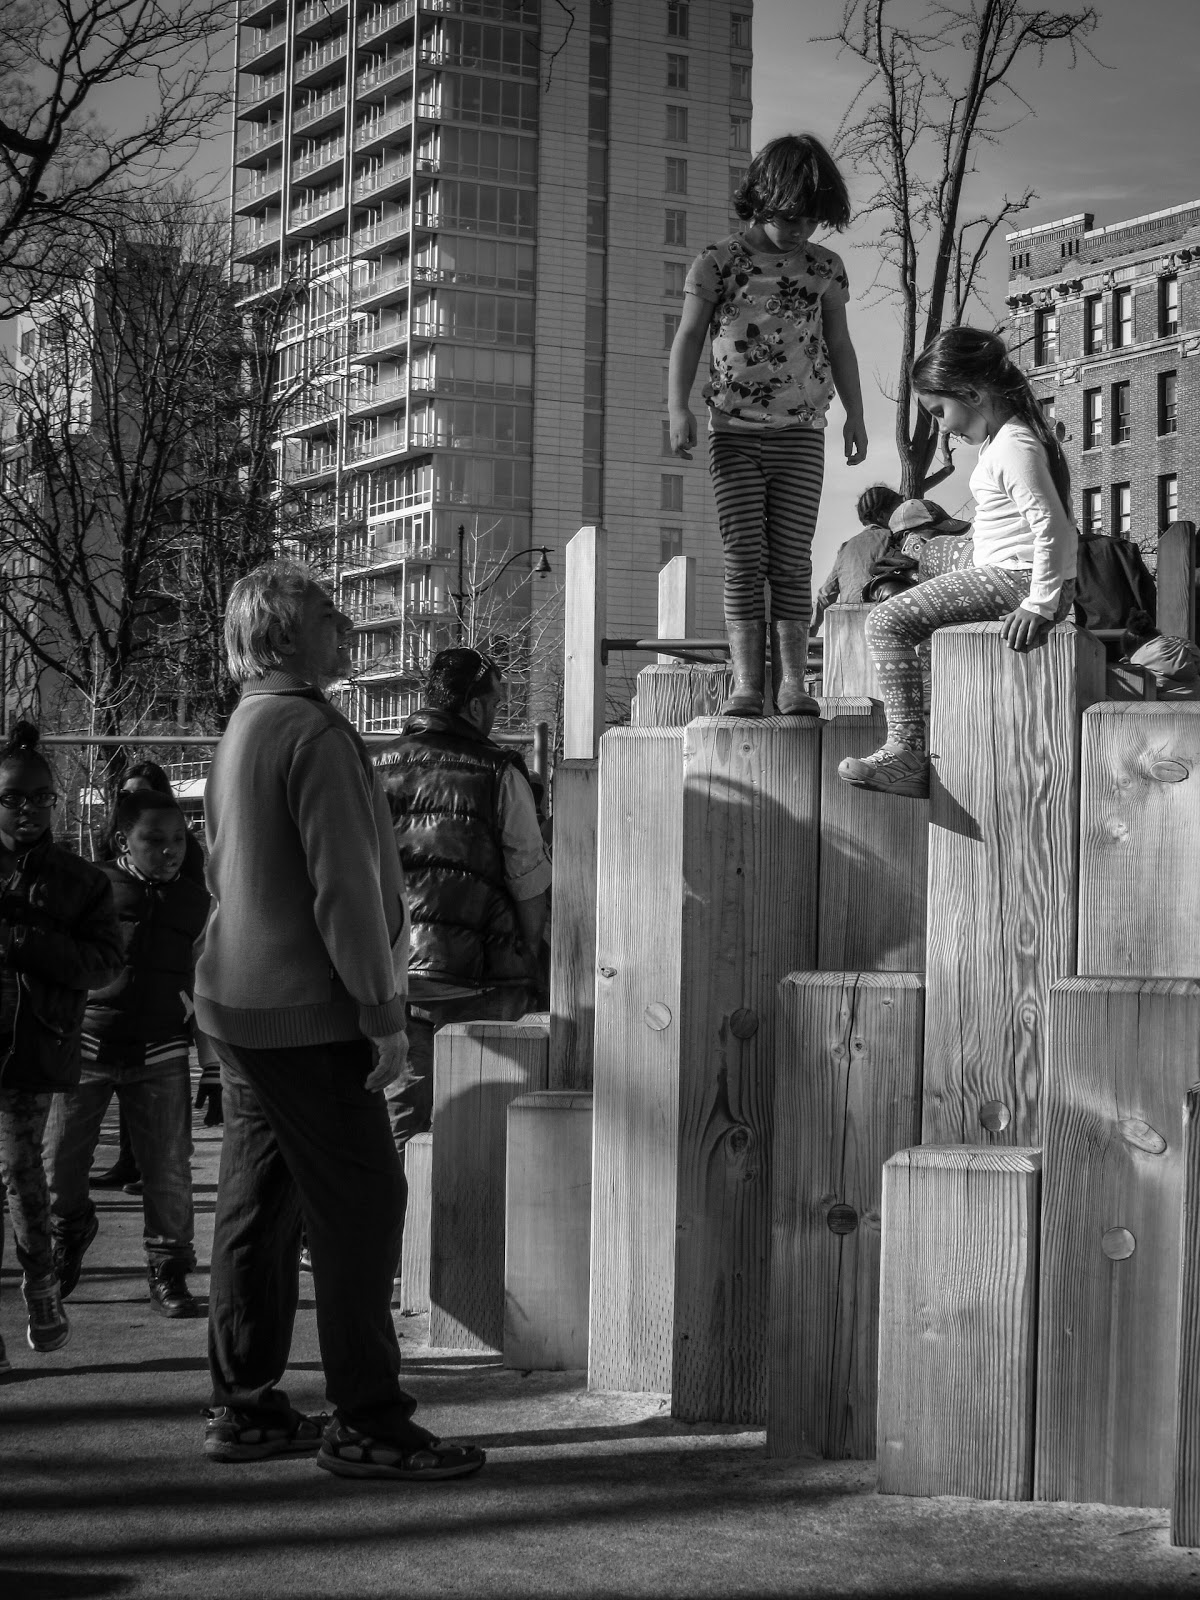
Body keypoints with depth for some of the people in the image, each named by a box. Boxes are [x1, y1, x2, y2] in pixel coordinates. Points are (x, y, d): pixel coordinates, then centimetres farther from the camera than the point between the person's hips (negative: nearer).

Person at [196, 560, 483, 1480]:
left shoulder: (242, 730, 16)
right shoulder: (315, 733, -15)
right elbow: (346, 889, -20)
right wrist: (384, 1014, -16)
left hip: (241, 1007, 10)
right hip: (308, 1015, -10)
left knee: (259, 1207, 13)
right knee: (361, 1206, -5)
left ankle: (245, 1407, 18)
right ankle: (365, 1422, -1)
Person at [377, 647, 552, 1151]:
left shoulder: (379, 767, 6)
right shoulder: (500, 775, -5)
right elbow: (531, 883, -4)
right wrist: (527, 960, 10)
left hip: (389, 971, 4)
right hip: (476, 976, -3)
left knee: (399, 1120, 10)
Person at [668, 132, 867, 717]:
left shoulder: (825, 267, 9)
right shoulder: (717, 262, 0)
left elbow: (839, 345, 17)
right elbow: (688, 337, -1)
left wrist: (855, 413, 11)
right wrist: (679, 408, -13)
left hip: (802, 433, 2)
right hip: (735, 433, -2)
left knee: (792, 559, -3)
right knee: (742, 559, -4)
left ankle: (793, 682, -3)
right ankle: (746, 684, -5)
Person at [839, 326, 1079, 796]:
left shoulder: (1013, 445, -16)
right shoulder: (1004, 436, 18)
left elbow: (1053, 527, -24)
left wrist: (1040, 604, -24)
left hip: (1014, 578, -11)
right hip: (1006, 575, 11)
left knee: (886, 622, -15)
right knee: (907, 618, 26)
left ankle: (906, 751, -19)